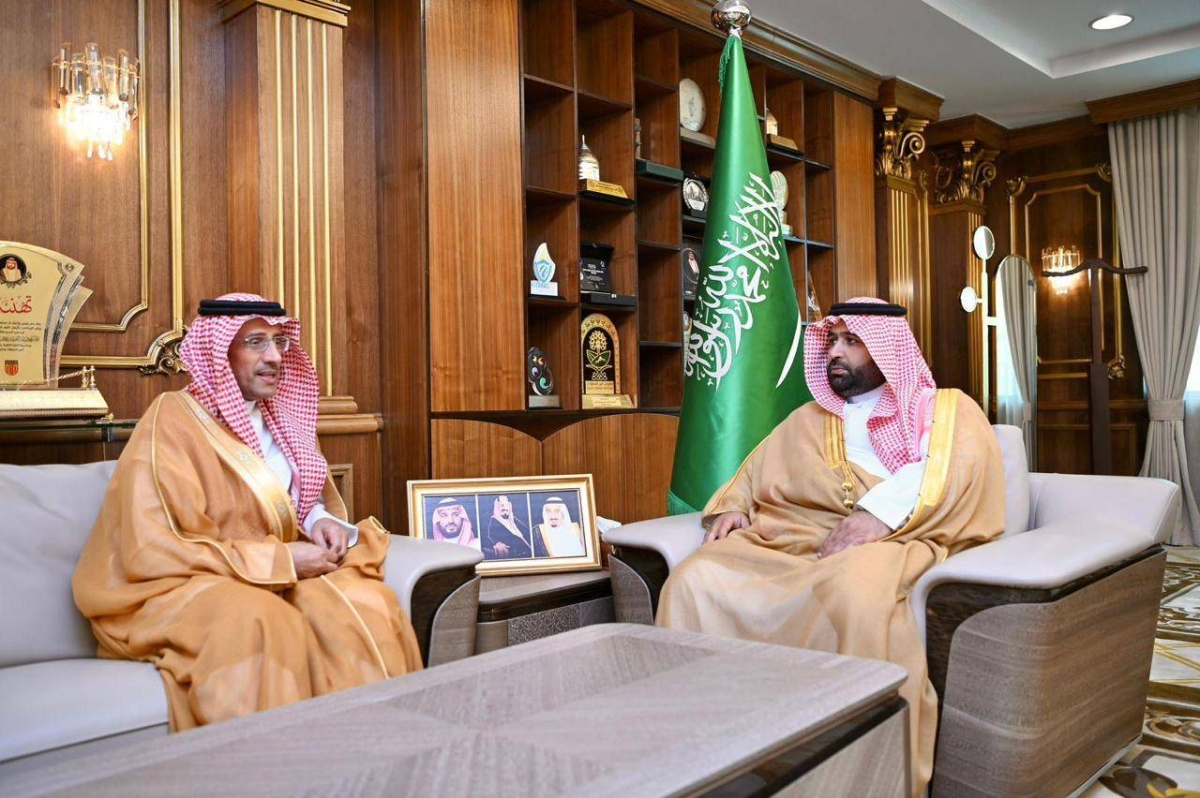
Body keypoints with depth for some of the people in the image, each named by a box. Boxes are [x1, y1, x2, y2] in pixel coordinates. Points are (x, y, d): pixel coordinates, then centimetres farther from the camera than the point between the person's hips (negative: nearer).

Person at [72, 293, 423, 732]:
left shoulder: (279, 420, 9)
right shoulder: (173, 420, -10)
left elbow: (306, 499, 23)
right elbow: (155, 551, -16)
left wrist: (320, 520, -3)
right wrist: (280, 560, -19)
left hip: (278, 579, 6)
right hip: (179, 589, -6)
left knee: (369, 602, -20)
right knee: (260, 621, -36)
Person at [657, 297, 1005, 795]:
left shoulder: (947, 410, 15)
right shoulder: (809, 420, 30)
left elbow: (959, 463, -7)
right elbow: (752, 476, 28)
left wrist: (881, 511, -24)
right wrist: (732, 508, 3)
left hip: (891, 543, -4)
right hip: (789, 540, 4)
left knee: (852, 589, -40)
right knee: (694, 581, -24)